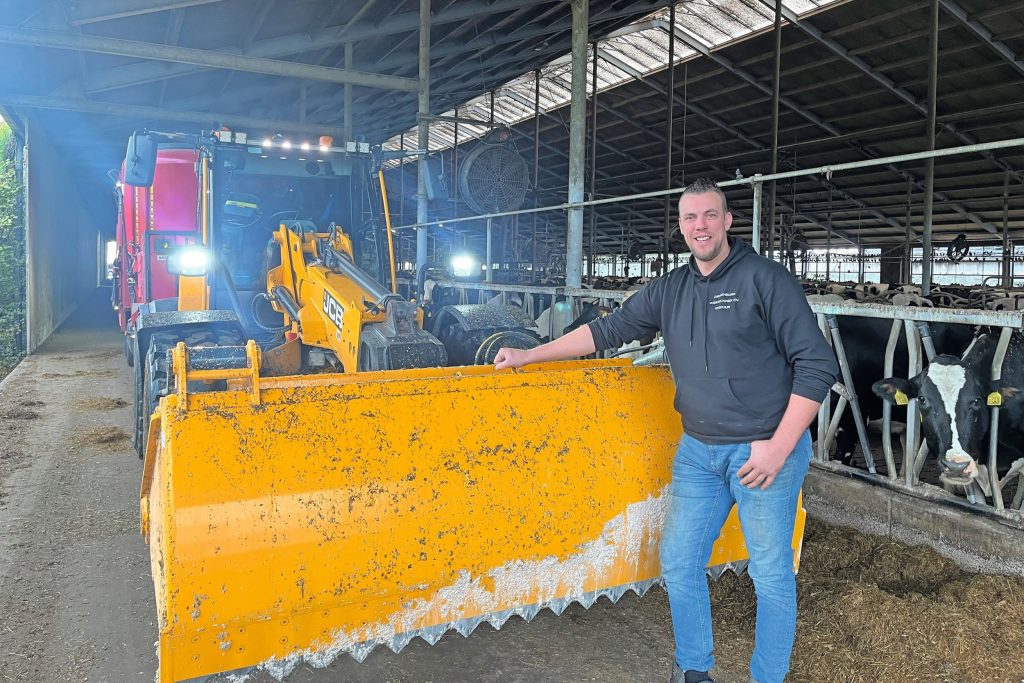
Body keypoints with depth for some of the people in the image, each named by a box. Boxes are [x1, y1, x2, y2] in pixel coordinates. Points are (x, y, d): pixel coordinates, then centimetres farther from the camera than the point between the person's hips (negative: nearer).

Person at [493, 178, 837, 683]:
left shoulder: (765, 278, -8)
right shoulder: (670, 290, 8)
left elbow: (817, 365, -10)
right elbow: (608, 329, 13)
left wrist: (780, 446, -16)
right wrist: (530, 355, 11)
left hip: (765, 451, -5)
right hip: (698, 451, 5)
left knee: (771, 574, 7)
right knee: (679, 565, 11)